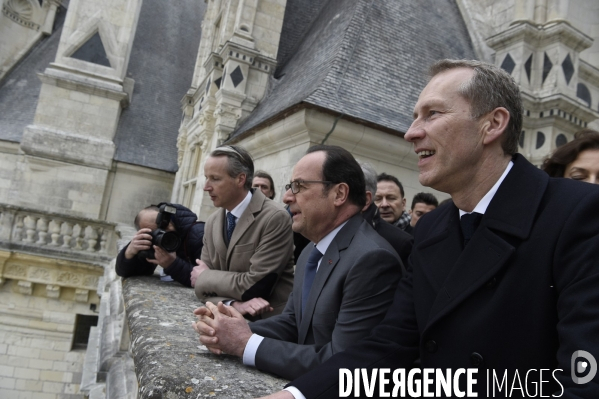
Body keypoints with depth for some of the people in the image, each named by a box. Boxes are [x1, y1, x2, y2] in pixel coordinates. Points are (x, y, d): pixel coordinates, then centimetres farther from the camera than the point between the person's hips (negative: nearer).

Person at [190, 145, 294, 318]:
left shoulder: (275, 218, -15)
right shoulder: (212, 221, 5)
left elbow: (255, 285, -18)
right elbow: (205, 286, 4)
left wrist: (206, 277, -5)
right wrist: (234, 303, -15)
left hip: (271, 321, -4)